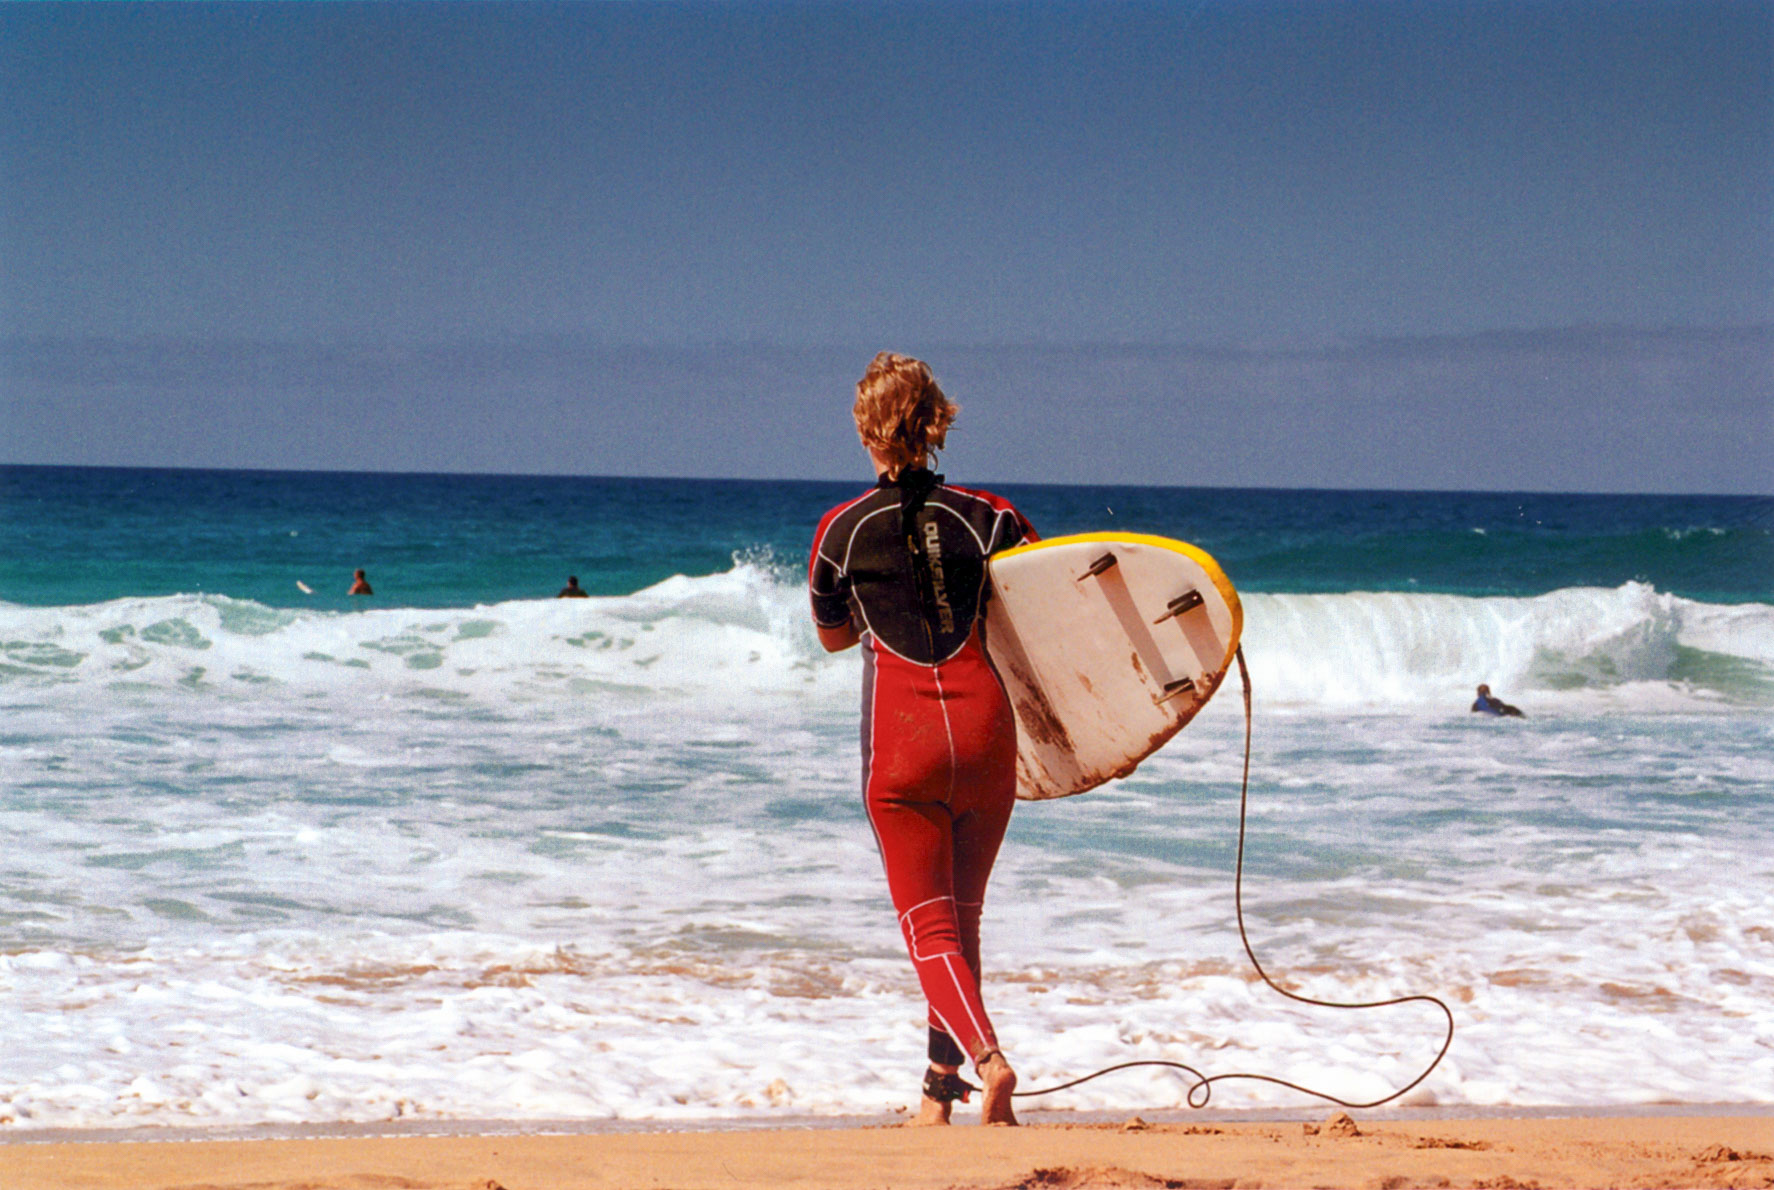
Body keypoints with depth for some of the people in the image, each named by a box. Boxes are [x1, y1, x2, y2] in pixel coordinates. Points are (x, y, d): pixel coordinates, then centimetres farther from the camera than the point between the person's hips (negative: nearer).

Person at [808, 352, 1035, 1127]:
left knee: (928, 925, 0)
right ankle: (940, 1088, 19)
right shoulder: (986, 518, 0)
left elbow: (832, 634, 16)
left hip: (902, 744, -2)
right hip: (985, 735, 2)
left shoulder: (841, 531, -1)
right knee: (961, 917, 16)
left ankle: (985, 1057, -23)